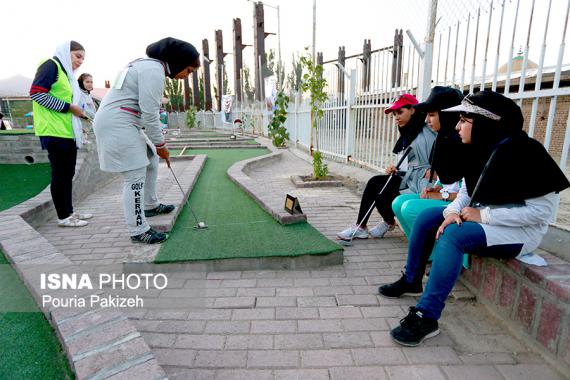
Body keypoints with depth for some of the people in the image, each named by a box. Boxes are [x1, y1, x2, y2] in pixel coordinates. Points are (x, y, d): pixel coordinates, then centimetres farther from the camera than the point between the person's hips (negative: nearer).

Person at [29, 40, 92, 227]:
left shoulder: (67, 74, 21)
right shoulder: (51, 65, -5)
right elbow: (36, 93, -16)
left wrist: (80, 111, 8)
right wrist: (68, 107, -16)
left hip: (68, 131, 9)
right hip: (54, 131, -9)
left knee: (68, 173, 12)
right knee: (59, 173, -3)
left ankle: (69, 211, 21)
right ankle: (63, 216, 5)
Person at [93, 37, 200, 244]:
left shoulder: (150, 66, 16)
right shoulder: (154, 70, -16)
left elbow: (144, 110, 15)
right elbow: (149, 114, -19)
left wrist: (157, 144, 11)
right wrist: (160, 144, -8)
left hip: (124, 122, 11)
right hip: (117, 124, -11)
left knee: (151, 158, 19)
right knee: (135, 175, -8)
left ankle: (150, 205, 33)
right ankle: (138, 231, 1)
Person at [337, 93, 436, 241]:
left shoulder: (426, 133, -12)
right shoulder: (407, 134, 15)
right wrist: (396, 170, 0)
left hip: (419, 180, -8)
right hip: (406, 176, 8)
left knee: (382, 194, -18)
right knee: (374, 182, -11)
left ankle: (389, 223, 14)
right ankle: (360, 227, -10)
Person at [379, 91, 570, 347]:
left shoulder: (525, 153, -22)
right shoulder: (480, 149, 1)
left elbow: (543, 210, -21)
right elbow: (468, 190, 7)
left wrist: (483, 215, -24)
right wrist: (453, 211, -14)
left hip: (522, 230, -8)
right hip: (482, 216, 8)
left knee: (454, 235, -31)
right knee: (427, 217, -2)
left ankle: (426, 317, -26)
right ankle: (411, 280, 14)